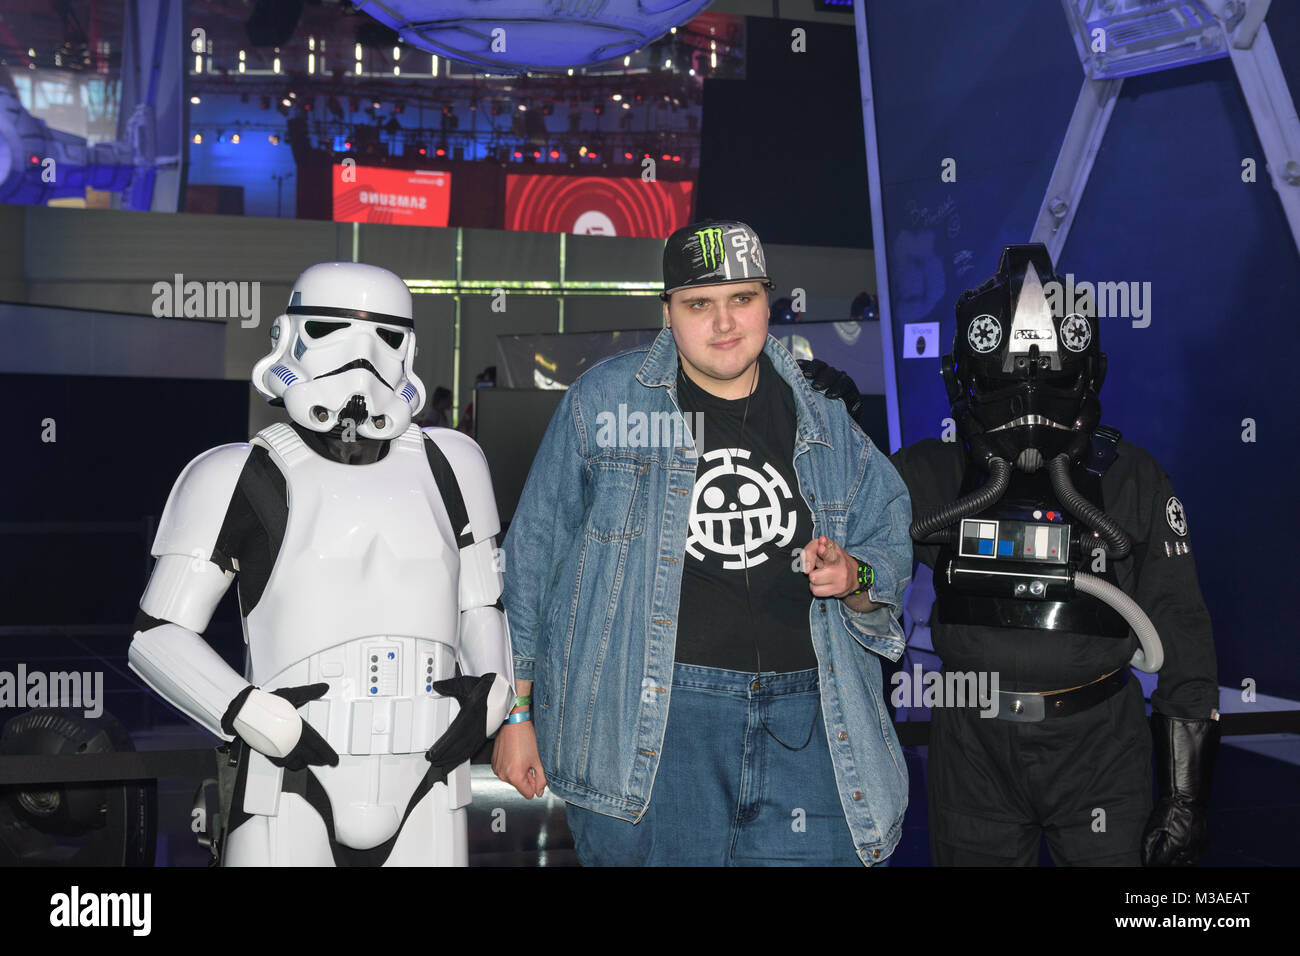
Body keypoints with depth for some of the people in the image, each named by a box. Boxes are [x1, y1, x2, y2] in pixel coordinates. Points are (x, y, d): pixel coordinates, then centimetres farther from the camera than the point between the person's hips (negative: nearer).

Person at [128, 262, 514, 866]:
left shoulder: (446, 466, 8)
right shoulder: (243, 478, -3)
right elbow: (156, 635, -2)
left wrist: (488, 694, -1)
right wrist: (250, 713, -16)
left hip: (425, 803, 3)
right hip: (293, 802, -3)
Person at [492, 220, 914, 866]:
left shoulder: (822, 424, 11)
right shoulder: (604, 399, 2)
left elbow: (891, 544, 20)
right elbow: (534, 553, 4)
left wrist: (854, 577, -5)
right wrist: (517, 711, 3)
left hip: (805, 718, 3)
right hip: (650, 715, -3)